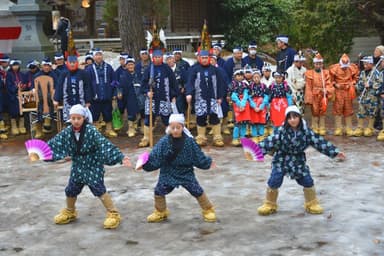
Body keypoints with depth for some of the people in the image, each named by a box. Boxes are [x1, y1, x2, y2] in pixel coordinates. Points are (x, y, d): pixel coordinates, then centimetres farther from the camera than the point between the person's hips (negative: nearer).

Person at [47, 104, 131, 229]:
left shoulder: (91, 131, -20)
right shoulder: (67, 132, -5)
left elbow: (105, 145, -27)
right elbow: (53, 144, 2)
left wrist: (121, 157, -36)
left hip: (93, 166, -5)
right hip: (78, 167, 6)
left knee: (99, 190, -12)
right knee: (70, 190, 15)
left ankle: (113, 214, 1)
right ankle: (69, 212, 42)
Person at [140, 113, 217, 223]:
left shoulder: (189, 141, -11)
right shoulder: (164, 142, -11)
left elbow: (198, 156, -3)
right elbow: (155, 157, -13)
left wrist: (208, 163, -6)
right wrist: (145, 164, -24)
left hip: (186, 172, -1)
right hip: (168, 173, 1)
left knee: (197, 191, 0)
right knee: (159, 191, 2)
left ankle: (208, 210, 24)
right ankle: (160, 212, 28)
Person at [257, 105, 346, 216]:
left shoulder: (305, 131, -9)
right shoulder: (282, 131, -13)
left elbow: (319, 142, -7)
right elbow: (271, 141, -20)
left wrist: (335, 152, -10)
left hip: (299, 161, 2)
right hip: (281, 160, -2)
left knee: (307, 181, 3)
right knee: (274, 182, -6)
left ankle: (312, 204, 25)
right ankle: (269, 205, 13)